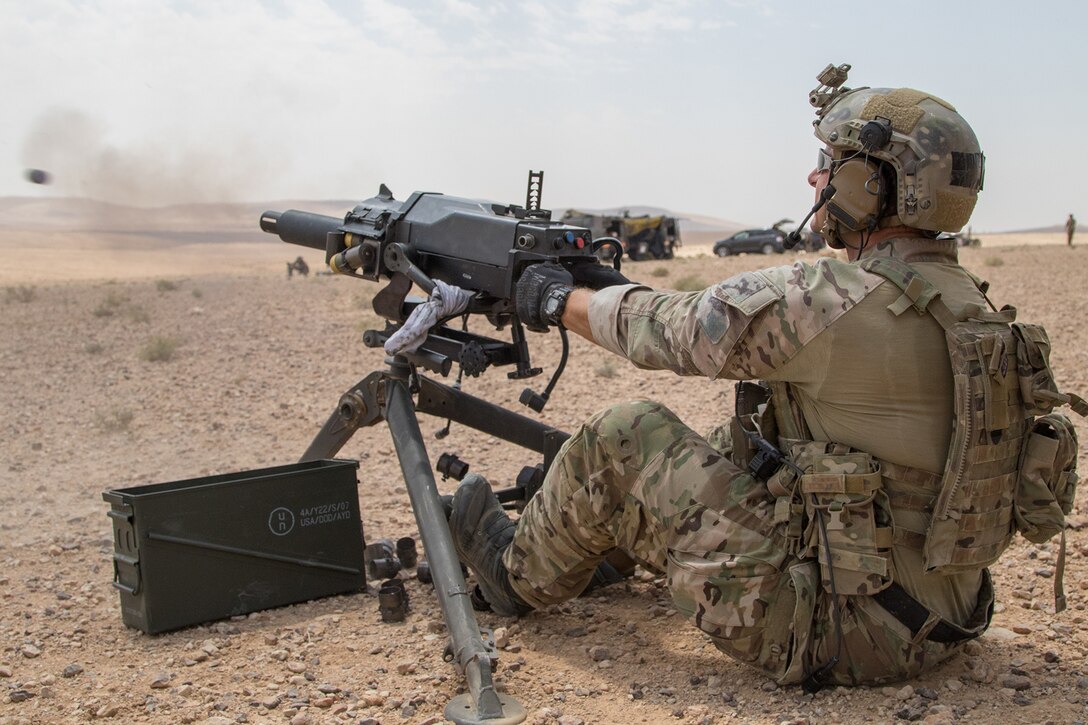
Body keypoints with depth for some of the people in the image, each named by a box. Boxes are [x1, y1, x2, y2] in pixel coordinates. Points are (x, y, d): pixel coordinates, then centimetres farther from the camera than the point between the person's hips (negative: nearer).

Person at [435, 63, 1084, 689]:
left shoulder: (837, 302, -23)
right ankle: (616, 538, 45)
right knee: (740, 440, 24)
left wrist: (564, 300, 9)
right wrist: (618, 289, 16)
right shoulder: (962, 298, 6)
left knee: (623, 435, -2)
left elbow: (676, 330, -10)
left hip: (843, 631, -9)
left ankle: (521, 574, 23)